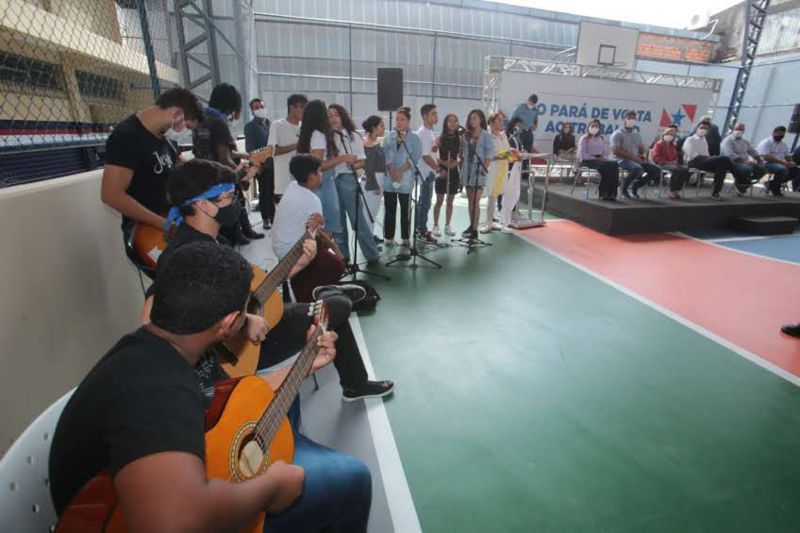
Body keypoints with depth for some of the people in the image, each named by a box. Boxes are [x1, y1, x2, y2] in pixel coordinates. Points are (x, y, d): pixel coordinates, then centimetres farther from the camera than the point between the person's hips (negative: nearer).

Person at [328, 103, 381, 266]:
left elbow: (362, 161, -2)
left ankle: (372, 255, 9)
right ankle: (342, 254, 22)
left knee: (357, 220, -1)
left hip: (347, 179, -3)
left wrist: (355, 164, -22)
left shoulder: (353, 136, 1)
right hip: (330, 181, 3)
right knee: (337, 221, 9)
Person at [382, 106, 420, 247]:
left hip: (406, 179, -2)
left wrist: (401, 171, -17)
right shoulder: (389, 136, 10)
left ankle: (406, 237, 12)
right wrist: (391, 170, -12)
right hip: (388, 178, 2)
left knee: (405, 209, 4)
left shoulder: (414, 138, 2)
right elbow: (384, 155, 3)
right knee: (389, 209, 5)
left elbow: (415, 157, -7)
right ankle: (388, 237, 13)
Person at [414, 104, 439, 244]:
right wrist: (439, 169, -17)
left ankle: (418, 228, 24)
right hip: (426, 172, -10)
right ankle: (422, 231, 5)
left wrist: (436, 146, 4)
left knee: (422, 201, 15)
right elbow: (426, 156, -22)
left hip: (428, 171, 10)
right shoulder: (423, 133, -17)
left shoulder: (429, 131, 13)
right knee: (425, 202, -3)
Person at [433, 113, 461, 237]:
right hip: (442, 171, -3)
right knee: (439, 200, 1)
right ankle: (436, 226, 11)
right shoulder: (440, 138, -4)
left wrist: (456, 163, -12)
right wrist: (443, 163, -16)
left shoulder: (459, 138, 4)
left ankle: (448, 225, 20)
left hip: (454, 171, 3)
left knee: (450, 201, 10)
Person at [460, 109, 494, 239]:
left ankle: (474, 230, -9)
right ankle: (471, 225, 21)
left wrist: (485, 168, -13)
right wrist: (462, 167, 6)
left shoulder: (486, 135, -2)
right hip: (467, 170, 6)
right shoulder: (467, 135, 12)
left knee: (475, 201, -11)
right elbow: (463, 153, 14)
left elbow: (489, 154, -6)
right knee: (470, 200, 11)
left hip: (478, 171, -6)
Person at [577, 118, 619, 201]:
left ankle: (611, 193, -29)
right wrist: (596, 158, -15)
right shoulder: (584, 138, 4)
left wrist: (604, 158, -2)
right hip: (588, 161, -6)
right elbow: (582, 155, -8)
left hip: (600, 160, 6)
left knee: (614, 164, -27)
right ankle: (603, 193, -25)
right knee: (606, 166, -34)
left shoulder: (600, 139, 24)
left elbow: (604, 153, 22)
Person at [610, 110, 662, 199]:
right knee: (638, 168, -37)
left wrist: (642, 156, -2)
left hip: (636, 159, 7)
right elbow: (615, 151, -15)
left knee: (656, 170, -6)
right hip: (622, 160, -7)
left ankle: (635, 186, 6)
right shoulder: (617, 134, -4)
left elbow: (641, 148, 23)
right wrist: (632, 157, -17)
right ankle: (624, 187, -14)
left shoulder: (637, 134, 18)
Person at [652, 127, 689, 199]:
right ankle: (671, 191, -27)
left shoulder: (673, 146, 23)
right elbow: (656, 157, -9)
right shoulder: (658, 144, 2)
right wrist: (668, 162, -16)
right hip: (662, 164, -7)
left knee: (685, 169, -21)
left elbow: (675, 156, 29)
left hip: (673, 164, 7)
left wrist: (675, 161, 3)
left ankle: (677, 190, -17)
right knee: (676, 169, -35)